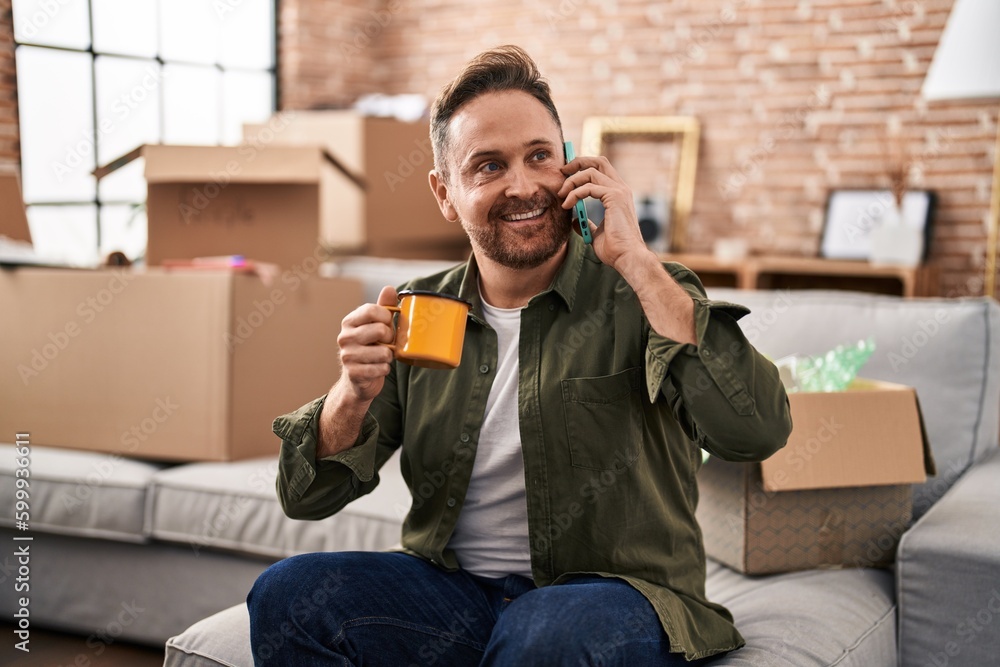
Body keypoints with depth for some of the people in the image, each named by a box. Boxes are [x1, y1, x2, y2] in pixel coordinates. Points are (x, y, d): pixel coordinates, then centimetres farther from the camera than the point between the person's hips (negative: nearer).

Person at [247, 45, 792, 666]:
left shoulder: (637, 296, -5)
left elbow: (757, 432, -23)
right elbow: (307, 497, 5)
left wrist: (634, 259, -21)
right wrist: (356, 393, -17)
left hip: (613, 591, -4)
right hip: (454, 587, 4)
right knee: (286, 594, -18)